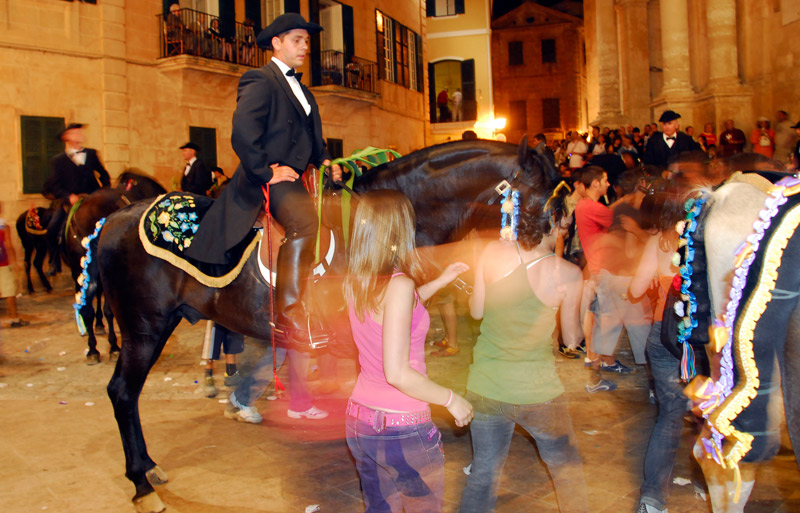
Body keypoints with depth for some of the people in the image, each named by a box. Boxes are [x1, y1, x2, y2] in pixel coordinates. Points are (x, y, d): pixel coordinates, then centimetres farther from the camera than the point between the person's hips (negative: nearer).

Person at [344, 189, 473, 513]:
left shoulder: (354, 281, 0)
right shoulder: (399, 285, -23)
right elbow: (397, 373, -26)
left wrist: (440, 282, 24)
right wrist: (451, 399, -13)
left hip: (360, 422, 7)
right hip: (403, 428, -7)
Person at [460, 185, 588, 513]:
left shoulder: (492, 254, -10)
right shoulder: (568, 275, -14)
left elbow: (476, 311, 2)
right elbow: (571, 339, -3)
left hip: (486, 388, 2)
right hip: (538, 392, -2)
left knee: (483, 473, 16)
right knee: (566, 469, 23)